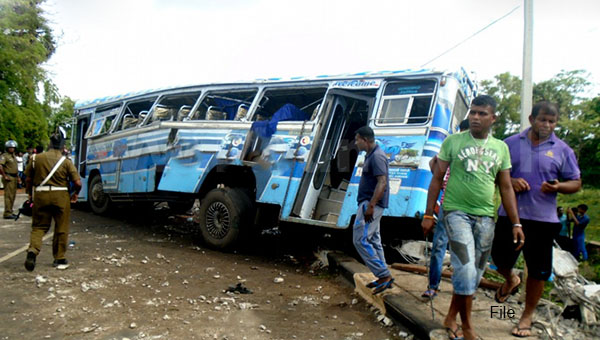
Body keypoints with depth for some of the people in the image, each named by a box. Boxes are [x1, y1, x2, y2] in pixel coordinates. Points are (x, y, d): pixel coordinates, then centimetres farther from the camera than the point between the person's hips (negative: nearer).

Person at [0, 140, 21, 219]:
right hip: (8, 178, -9)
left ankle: (10, 212, 21)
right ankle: (7, 213, -7)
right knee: (9, 196, -9)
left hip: (14, 178, 9)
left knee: (13, 195, 13)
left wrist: (18, 177, 21)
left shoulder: (14, 156, 18)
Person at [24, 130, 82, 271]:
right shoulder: (66, 161, -5)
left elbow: (29, 179, 8)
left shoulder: (36, 158, 0)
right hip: (60, 196, -2)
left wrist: (30, 194, 24)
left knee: (39, 226, 15)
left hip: (40, 195, 2)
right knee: (61, 229, 10)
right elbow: (78, 183, -8)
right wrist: (75, 194, 12)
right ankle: (59, 259, 19)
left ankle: (33, 250, -10)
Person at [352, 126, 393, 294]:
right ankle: (383, 277, 21)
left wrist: (370, 206, -26)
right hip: (370, 204, 11)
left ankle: (384, 275, -5)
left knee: (360, 240, -10)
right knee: (373, 240, 14)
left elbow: (382, 182, -24)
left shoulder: (377, 156, -17)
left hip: (371, 204, -11)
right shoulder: (371, 155, 15)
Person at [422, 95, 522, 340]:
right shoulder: (453, 141, 0)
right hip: (457, 212, -4)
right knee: (466, 269, -12)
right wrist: (428, 215, -3)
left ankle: (451, 318, 26)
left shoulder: (501, 148, 10)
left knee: (475, 274, 9)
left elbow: (506, 188, 13)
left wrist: (516, 223, 7)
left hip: (485, 217, 4)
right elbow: (437, 179, 1)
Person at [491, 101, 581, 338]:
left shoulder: (562, 150, 5)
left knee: (537, 271, 6)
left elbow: (576, 183, 6)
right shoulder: (511, 144, 6)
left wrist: (558, 187, -16)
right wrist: (510, 181, -12)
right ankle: (511, 280, 43)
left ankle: (527, 317, 24)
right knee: (500, 259, 6)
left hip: (543, 219, 0)